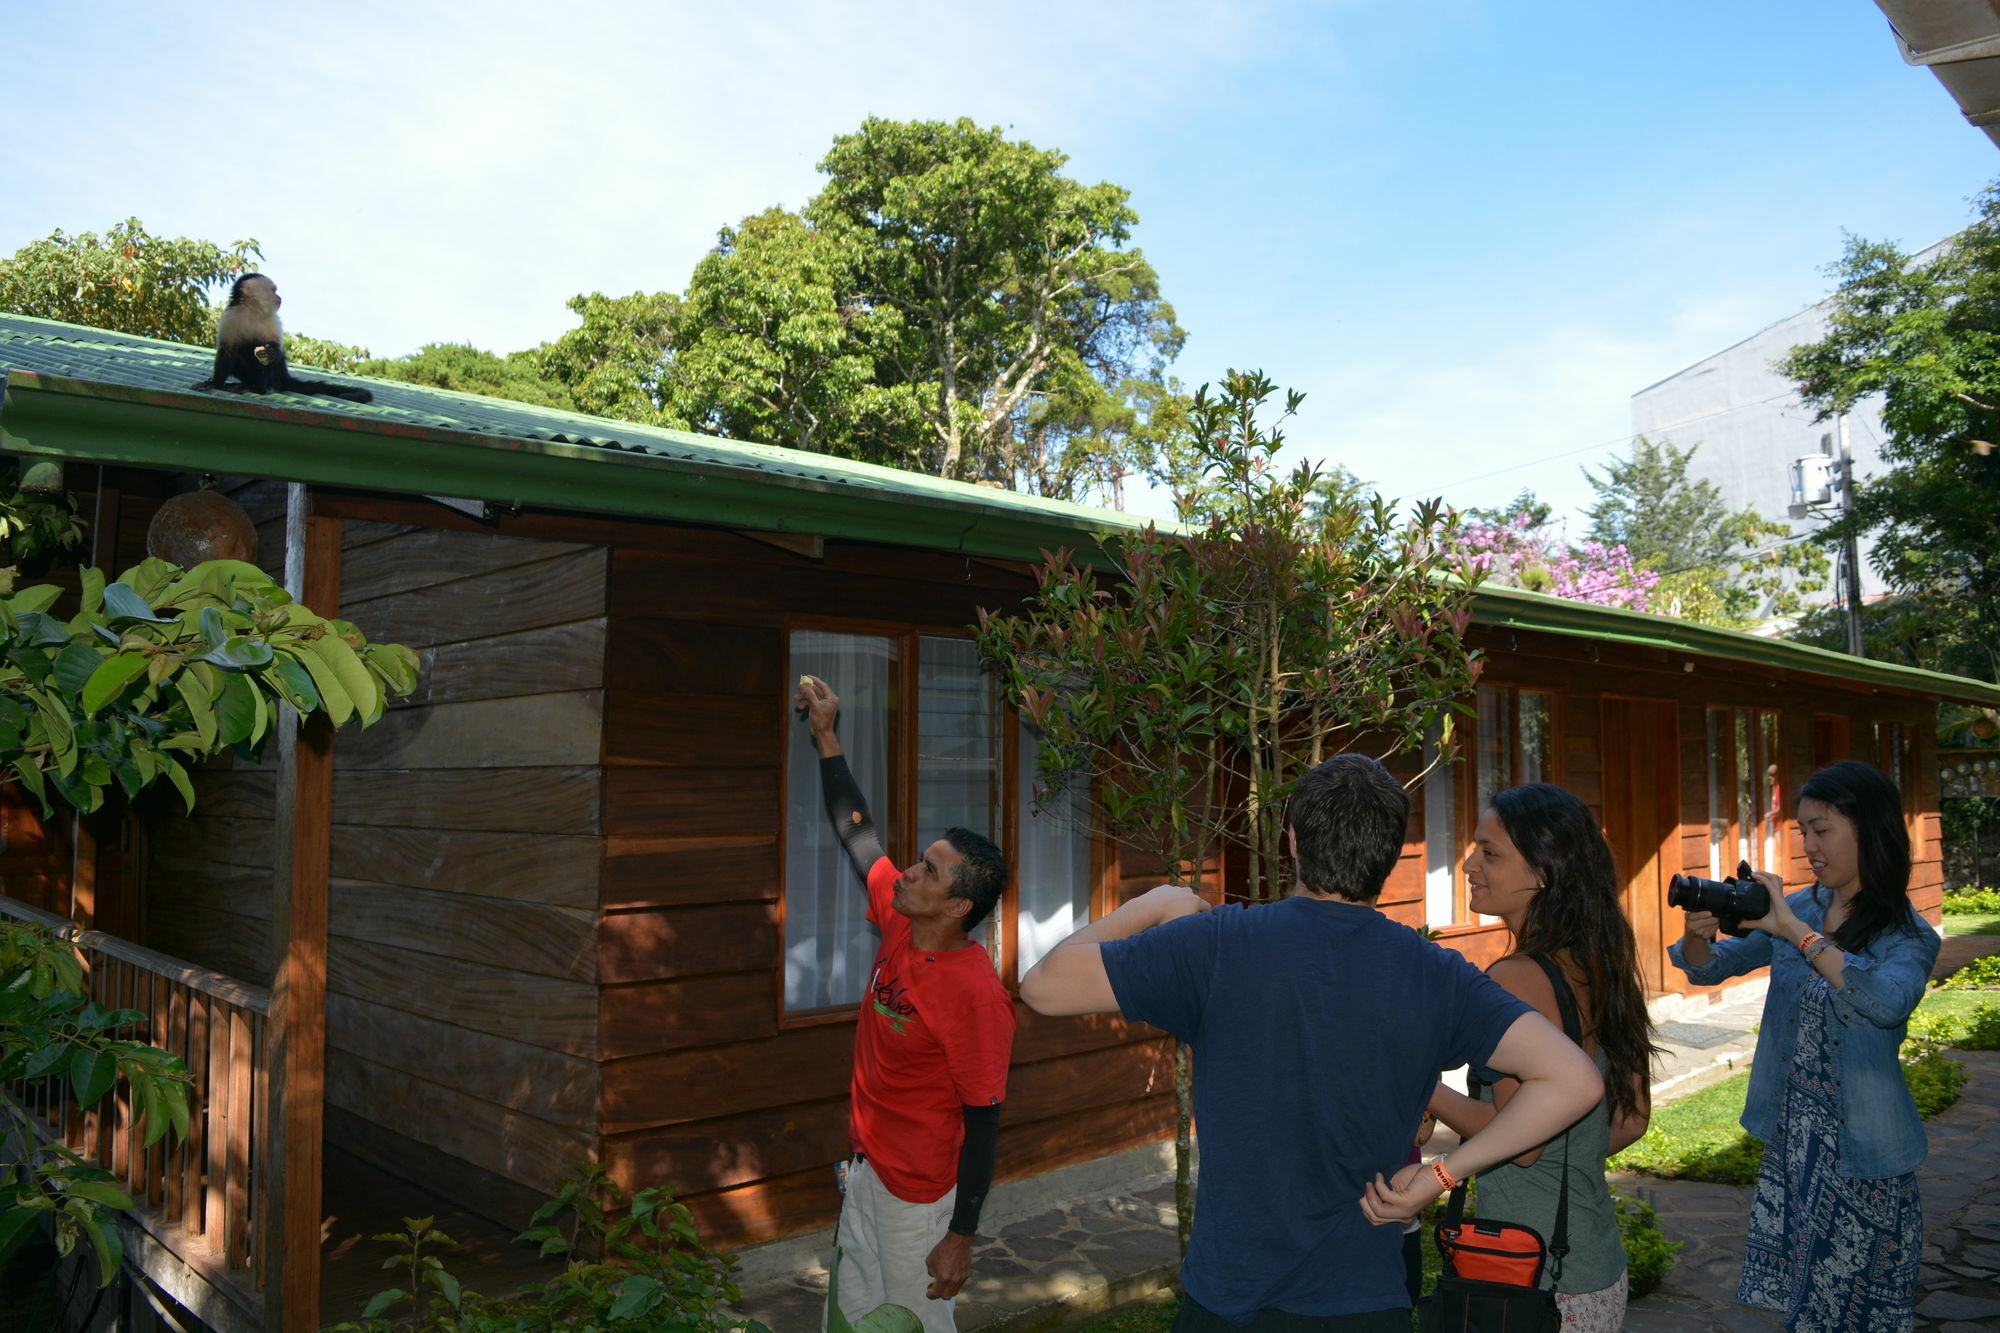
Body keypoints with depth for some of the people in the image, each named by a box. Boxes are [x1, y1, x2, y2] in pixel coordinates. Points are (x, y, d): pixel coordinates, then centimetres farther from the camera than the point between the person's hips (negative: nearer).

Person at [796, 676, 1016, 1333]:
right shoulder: (899, 923, -7)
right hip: (866, 1167, 8)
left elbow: (983, 1123, -21)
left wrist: (961, 1239, -16)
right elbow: (858, 833, 6)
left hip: (917, 1196, -8)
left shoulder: (977, 996, -27)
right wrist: (826, 737, 5)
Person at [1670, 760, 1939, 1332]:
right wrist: (1699, 935, -17)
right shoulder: (1798, 909, 2)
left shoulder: (1907, 937, -12)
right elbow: (1708, 969, 5)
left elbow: (1888, 1003, -34)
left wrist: (1795, 931, -34)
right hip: (1789, 1134, 5)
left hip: (1857, 1146, -5)